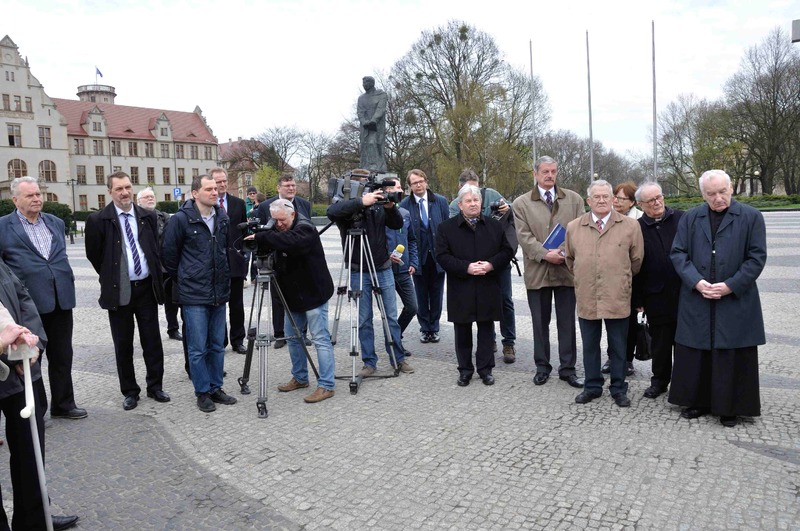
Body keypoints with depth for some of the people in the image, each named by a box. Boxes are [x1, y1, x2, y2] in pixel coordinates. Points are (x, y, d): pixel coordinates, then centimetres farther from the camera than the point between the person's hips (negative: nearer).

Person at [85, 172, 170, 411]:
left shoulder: (148, 217, 4)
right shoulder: (98, 220, -6)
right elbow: (94, 254, 4)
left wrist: (156, 278, 11)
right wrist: (111, 277, 7)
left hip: (146, 288, 2)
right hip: (119, 291, -2)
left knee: (152, 341, 8)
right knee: (123, 344, 8)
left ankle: (155, 386, 22)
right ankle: (130, 391, 21)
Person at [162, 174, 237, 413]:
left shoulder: (223, 218, 5)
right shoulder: (181, 219, -10)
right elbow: (169, 254, -1)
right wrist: (182, 279, 6)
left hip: (219, 292, 5)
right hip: (194, 295, -5)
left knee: (217, 345, 12)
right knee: (198, 348, 3)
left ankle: (216, 388, 25)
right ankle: (202, 393, 16)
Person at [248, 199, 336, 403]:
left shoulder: (305, 228, -18)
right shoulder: (279, 231, 9)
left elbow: (289, 242, -37)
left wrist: (260, 237, -34)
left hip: (313, 293, -9)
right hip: (293, 295, 9)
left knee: (320, 339, -6)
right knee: (293, 337, 15)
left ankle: (326, 386, -2)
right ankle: (300, 378, 29)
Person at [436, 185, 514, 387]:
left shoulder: (495, 226, 7)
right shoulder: (446, 228, 0)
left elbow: (507, 251, 8)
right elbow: (442, 256, -6)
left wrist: (491, 264, -11)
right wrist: (466, 268, -17)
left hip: (488, 289, 2)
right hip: (460, 290, -1)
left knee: (486, 330, 9)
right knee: (463, 331, 8)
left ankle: (485, 368, 22)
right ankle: (465, 369, 21)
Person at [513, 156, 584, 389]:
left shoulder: (574, 199, 9)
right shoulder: (521, 203, 3)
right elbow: (524, 237, -6)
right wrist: (546, 254, -17)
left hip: (567, 269, 1)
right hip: (537, 272, -1)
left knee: (567, 322, 6)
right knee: (540, 322, 10)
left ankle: (567, 368, 18)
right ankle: (542, 367, 23)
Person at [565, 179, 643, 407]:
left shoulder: (630, 226, -2)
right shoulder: (574, 227, 4)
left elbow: (637, 260, 7)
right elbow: (570, 259, 17)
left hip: (617, 297, -1)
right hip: (586, 297, 2)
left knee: (618, 347, 10)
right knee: (590, 346, 12)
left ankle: (619, 389, 24)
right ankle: (592, 386, 27)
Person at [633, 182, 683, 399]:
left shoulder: (682, 219, -1)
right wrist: (638, 299, 0)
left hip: (683, 291, 0)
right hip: (656, 297, 0)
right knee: (659, 341, 12)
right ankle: (659, 380, 28)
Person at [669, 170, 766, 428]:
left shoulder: (751, 217, 0)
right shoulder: (690, 218, 6)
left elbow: (757, 257, -4)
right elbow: (678, 253, 2)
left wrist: (731, 286, -13)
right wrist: (696, 282, -12)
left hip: (736, 301, -2)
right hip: (696, 301, 2)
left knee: (732, 357, 5)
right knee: (695, 355, 7)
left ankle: (729, 408, 19)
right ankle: (697, 402, 22)